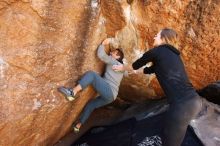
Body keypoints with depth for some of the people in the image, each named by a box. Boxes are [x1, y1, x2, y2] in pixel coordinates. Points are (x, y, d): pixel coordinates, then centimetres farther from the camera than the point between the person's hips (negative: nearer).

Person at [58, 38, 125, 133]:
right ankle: (77, 126, 29)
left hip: (108, 92, -10)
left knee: (91, 74, -20)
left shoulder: (114, 62, -1)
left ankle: (72, 92, -33)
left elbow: (101, 55, -15)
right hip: (110, 95, 10)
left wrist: (103, 43, 1)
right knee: (91, 105, 21)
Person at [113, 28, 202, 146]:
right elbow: (151, 69, 36)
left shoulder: (158, 51, 0)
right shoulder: (172, 54, 23)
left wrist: (122, 68, 34)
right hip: (194, 100, 8)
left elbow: (136, 65, 15)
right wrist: (133, 70, 50)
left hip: (182, 104, -8)